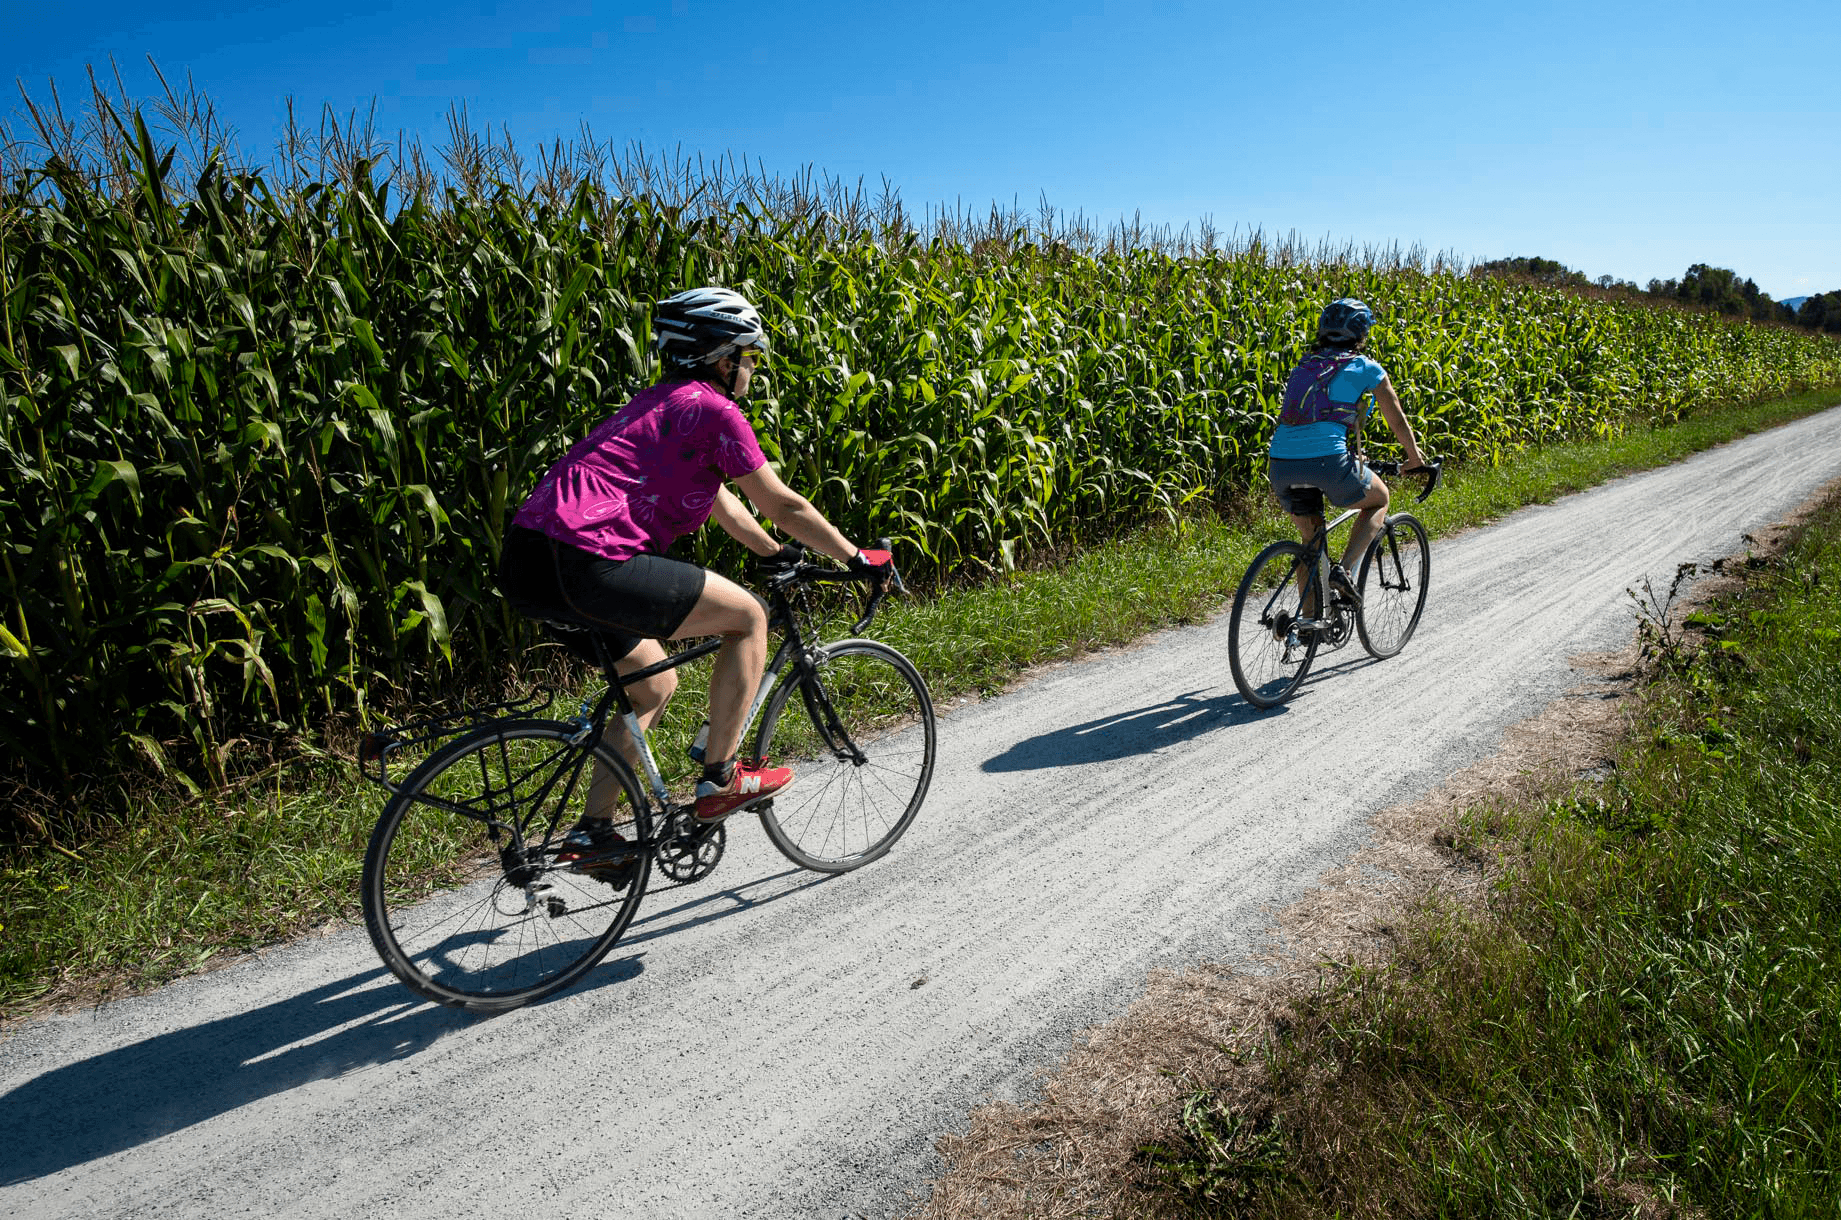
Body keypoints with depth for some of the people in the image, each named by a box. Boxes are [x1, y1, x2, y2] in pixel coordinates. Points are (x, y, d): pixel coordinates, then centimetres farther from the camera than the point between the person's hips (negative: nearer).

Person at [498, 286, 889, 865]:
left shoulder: (661, 404, 26)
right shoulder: (713, 409, -3)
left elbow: (717, 497, 37)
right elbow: (783, 505, 2)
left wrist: (776, 553, 46)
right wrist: (858, 557, 15)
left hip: (526, 560, 10)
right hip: (583, 563, -10)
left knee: (656, 684, 25)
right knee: (747, 616, 2)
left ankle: (592, 830, 25)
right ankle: (719, 781, 10)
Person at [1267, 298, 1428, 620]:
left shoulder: (1303, 367, 26)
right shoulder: (1367, 369, 11)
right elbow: (1397, 421, 21)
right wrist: (1414, 457, 41)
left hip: (1281, 464, 5)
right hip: (1327, 460, -5)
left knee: (1311, 539, 24)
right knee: (1379, 500, 24)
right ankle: (1343, 570, 6)